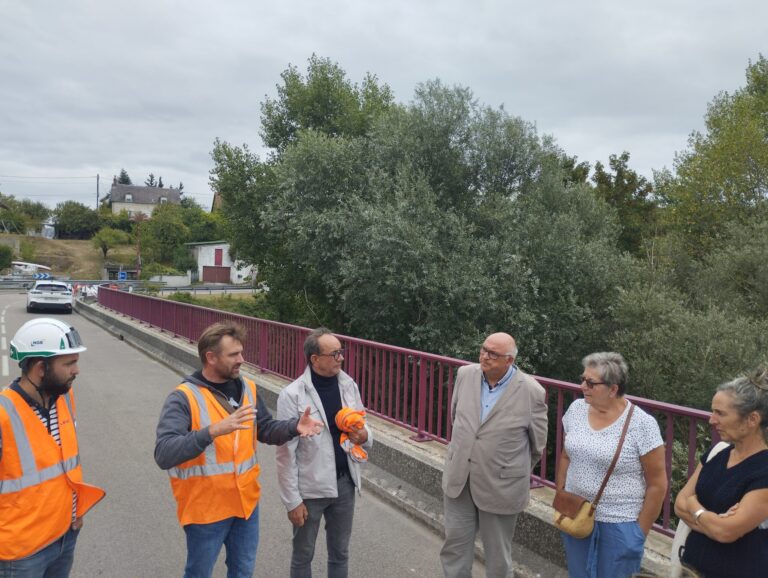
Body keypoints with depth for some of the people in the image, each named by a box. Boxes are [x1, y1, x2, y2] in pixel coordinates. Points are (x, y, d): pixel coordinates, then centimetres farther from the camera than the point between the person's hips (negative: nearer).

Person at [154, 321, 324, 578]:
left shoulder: (247, 388, 0)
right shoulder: (183, 397, -20)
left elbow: (266, 430, 6)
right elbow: (164, 454, -29)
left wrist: (294, 426, -14)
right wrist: (214, 430, -40)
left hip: (246, 501, 5)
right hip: (206, 507, -5)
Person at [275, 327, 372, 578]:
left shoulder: (349, 385, -2)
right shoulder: (292, 395, -17)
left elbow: (362, 428, 9)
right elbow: (286, 453, -13)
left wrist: (364, 436, -14)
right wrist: (292, 500, -11)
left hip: (345, 482, 4)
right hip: (310, 489, -4)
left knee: (340, 553, 20)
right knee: (303, 555, 17)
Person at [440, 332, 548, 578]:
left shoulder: (531, 392, -17)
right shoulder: (465, 374, -6)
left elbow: (537, 444, -3)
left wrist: (516, 472, 8)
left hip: (501, 485, -3)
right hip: (458, 478, 4)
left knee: (497, 555, 16)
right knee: (454, 545, 16)